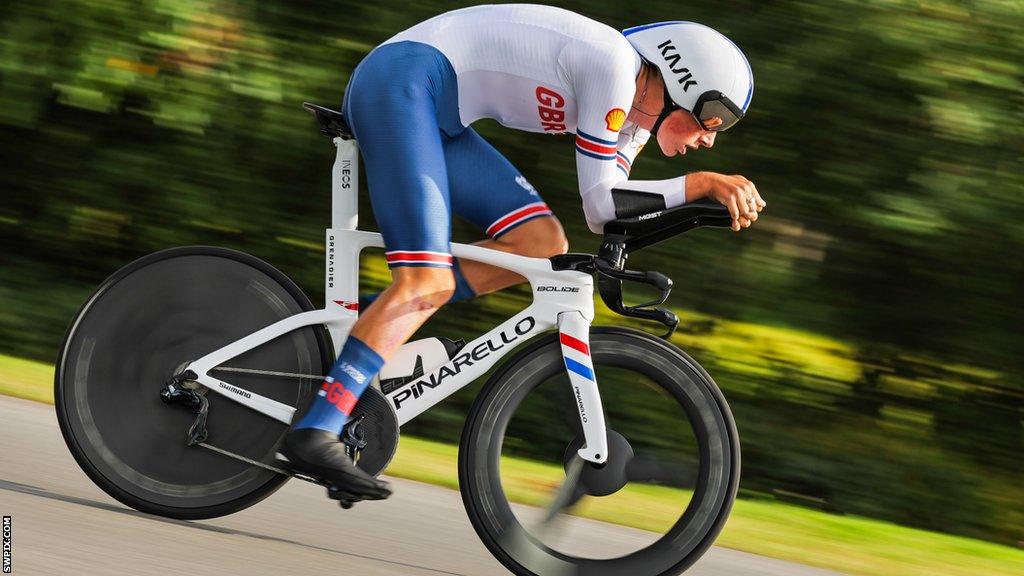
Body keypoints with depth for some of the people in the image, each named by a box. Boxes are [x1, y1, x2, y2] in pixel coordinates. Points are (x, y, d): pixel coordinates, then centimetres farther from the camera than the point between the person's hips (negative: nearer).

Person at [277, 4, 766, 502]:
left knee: (543, 245, -1)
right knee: (427, 282, -19)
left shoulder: (635, 109, 11)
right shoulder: (614, 65, -17)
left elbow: (604, 211, 9)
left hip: (439, 116, 10)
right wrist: (703, 183, -17)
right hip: (402, 79, -10)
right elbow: (601, 203, -16)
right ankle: (314, 432, -23)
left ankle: (369, 328, -1)